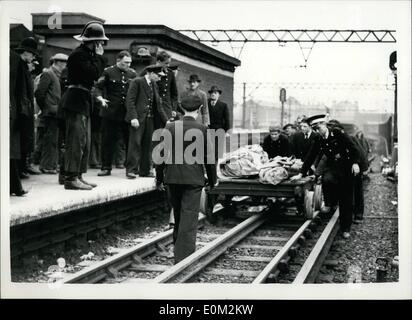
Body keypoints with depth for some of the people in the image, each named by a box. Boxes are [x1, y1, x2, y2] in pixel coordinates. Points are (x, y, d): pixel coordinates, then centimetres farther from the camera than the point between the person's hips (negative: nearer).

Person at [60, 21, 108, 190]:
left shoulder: (87, 54, 17)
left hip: (83, 102, 11)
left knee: (84, 143, 13)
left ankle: (78, 176, 17)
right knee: (76, 141, -10)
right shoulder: (79, 54, -14)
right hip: (76, 101, -11)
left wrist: (98, 57, 9)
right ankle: (71, 178, -9)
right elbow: (93, 73, -22)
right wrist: (99, 56, -10)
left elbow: (95, 75, 17)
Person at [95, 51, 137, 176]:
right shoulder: (108, 72, 0)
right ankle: (106, 168, 12)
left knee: (130, 140, 3)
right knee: (108, 140, 3)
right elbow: (98, 87, 1)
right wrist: (101, 99, -17)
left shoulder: (132, 74, 8)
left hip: (128, 113, 2)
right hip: (110, 112, -2)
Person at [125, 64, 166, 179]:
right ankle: (131, 170, -6)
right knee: (135, 143, -8)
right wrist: (133, 117, -20)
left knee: (147, 145, 7)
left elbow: (158, 105, 21)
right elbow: (130, 101, -11)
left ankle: (144, 170, 13)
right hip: (138, 118, -7)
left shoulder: (154, 85, 18)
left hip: (149, 119, 7)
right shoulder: (137, 82, -4)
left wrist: (166, 120, 15)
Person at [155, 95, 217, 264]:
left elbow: (162, 154, 1)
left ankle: (178, 250, 34)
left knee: (178, 218, 19)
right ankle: (184, 259, -4)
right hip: (194, 180, -3)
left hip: (172, 179, 3)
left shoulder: (170, 127, -1)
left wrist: (159, 178, 11)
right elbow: (208, 157, -4)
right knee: (189, 220, 0)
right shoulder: (202, 130, -7)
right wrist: (212, 180, 9)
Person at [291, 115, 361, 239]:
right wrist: (301, 174, 2)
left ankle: (346, 229, 11)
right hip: (332, 168, 3)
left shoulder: (338, 133, -9)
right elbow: (310, 157, 5)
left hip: (346, 169, -3)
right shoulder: (318, 141, 2)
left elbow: (353, 148, -9)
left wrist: (355, 163, -20)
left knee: (346, 200, 0)